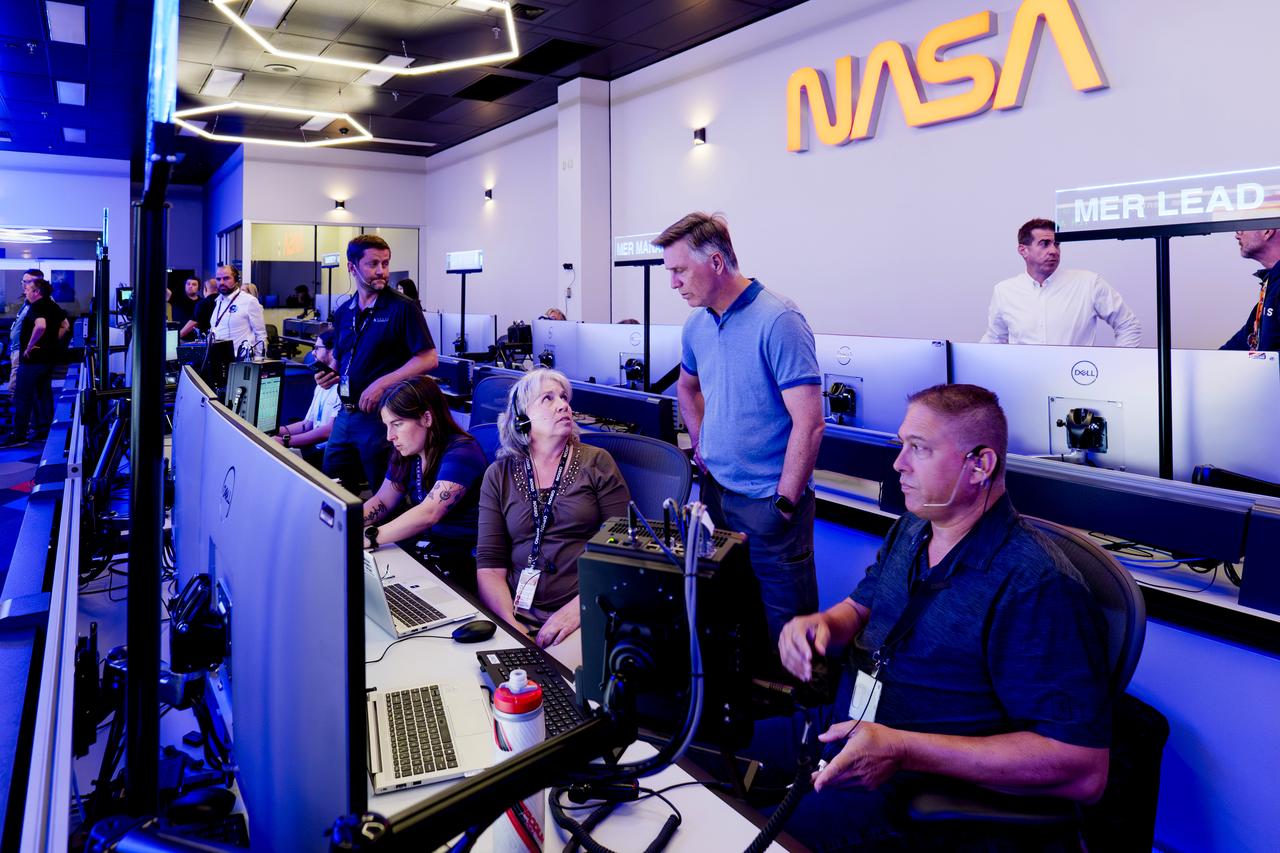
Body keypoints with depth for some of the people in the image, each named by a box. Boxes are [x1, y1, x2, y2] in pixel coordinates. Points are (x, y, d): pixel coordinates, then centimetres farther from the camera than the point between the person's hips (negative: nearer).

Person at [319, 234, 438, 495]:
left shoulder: (403, 308, -7)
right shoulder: (343, 313, 12)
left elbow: (429, 358, -13)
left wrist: (382, 384, -20)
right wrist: (330, 376, 0)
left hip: (380, 415, -6)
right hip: (346, 413, 6)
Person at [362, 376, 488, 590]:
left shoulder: (461, 453, -19)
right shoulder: (406, 453, 7)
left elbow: (429, 513, -30)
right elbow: (382, 501, 12)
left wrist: (368, 536, -36)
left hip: (464, 562, -7)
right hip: (423, 550, 7)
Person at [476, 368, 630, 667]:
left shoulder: (596, 463, 5)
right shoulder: (499, 475, 11)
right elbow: (489, 565, 5)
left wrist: (576, 608, -13)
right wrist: (510, 623, -12)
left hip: (586, 612, -2)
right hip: (519, 614, 2)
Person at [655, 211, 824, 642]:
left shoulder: (778, 321, -18)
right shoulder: (697, 324, 6)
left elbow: (809, 423, -21)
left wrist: (785, 503, -18)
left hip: (769, 502, -7)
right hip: (715, 490, 7)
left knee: (784, 627, 3)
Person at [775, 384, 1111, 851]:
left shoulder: (1037, 587, -23)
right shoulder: (910, 531, 4)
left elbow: (1084, 770, -26)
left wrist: (905, 750, -30)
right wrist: (821, 624, -7)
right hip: (842, 736, 8)